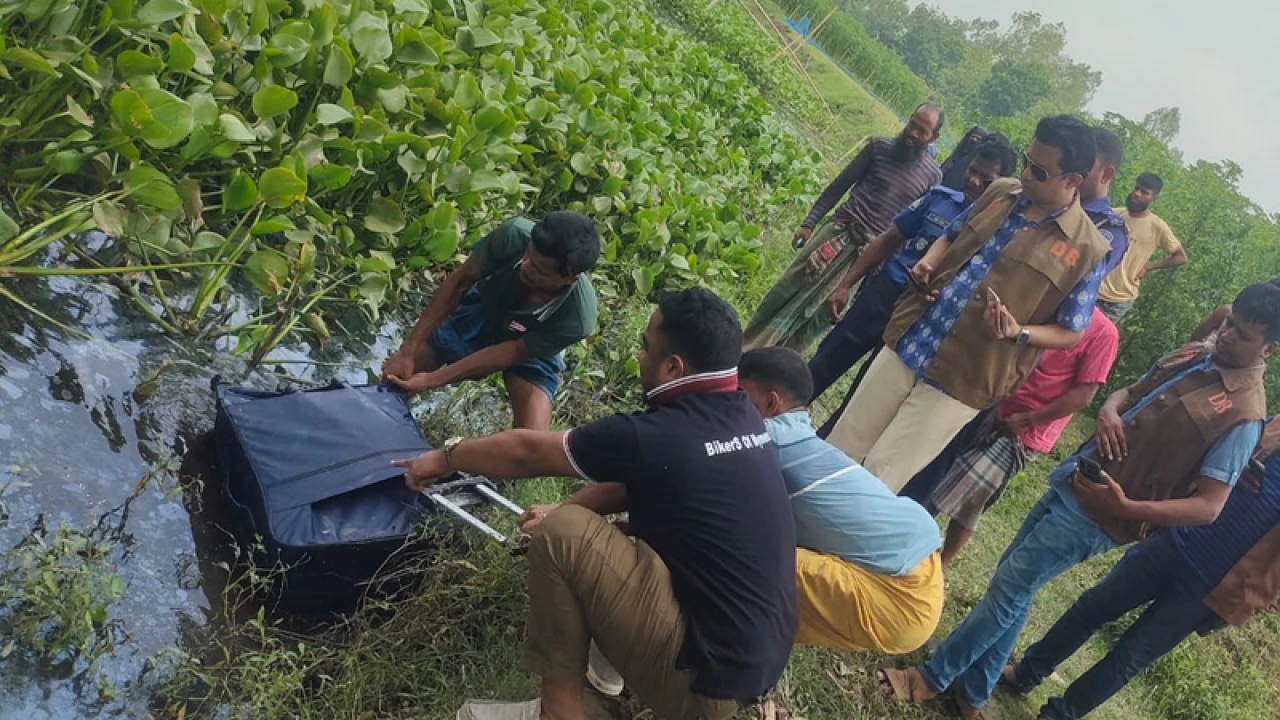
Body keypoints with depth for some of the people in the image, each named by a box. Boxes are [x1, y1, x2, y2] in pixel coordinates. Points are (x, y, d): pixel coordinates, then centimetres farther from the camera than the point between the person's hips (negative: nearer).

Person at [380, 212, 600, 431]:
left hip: (527, 350, -2)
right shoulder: (515, 235, -38)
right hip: (480, 310, 3)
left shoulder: (577, 317, -41)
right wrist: (407, 352, -23)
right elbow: (460, 281, -22)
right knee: (392, 379, 5)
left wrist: (430, 381, -25)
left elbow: (513, 351, -27)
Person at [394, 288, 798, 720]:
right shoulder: (743, 418, 2)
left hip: (709, 675, -8)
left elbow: (529, 452, -6)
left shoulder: (659, 438, -21)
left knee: (561, 533, -11)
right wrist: (568, 507, 18)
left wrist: (446, 457, 10)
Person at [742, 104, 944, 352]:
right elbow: (840, 185, 5)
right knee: (788, 291, 1)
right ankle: (747, 348, 15)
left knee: (823, 311, 2)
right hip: (838, 230, 0)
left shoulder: (932, 176, 1)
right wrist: (809, 222, 1)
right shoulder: (880, 147, 0)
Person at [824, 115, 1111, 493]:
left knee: (875, 482, -1)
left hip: (960, 382, -5)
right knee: (838, 450, 12)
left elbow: (1071, 332, -3)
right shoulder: (1000, 192, 5)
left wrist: (1018, 332, -21)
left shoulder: (1086, 250, -10)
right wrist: (926, 264, 0)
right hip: (907, 345, 5)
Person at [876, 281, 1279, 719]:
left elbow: (1208, 507, -20)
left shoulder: (1243, 415, -16)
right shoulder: (1194, 356, 6)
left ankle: (932, 678, 12)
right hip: (1071, 481, 8)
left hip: (1096, 516, -8)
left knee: (1006, 590, -3)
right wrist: (1109, 410, -6)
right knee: (1012, 588, 14)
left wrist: (1127, 508, -32)